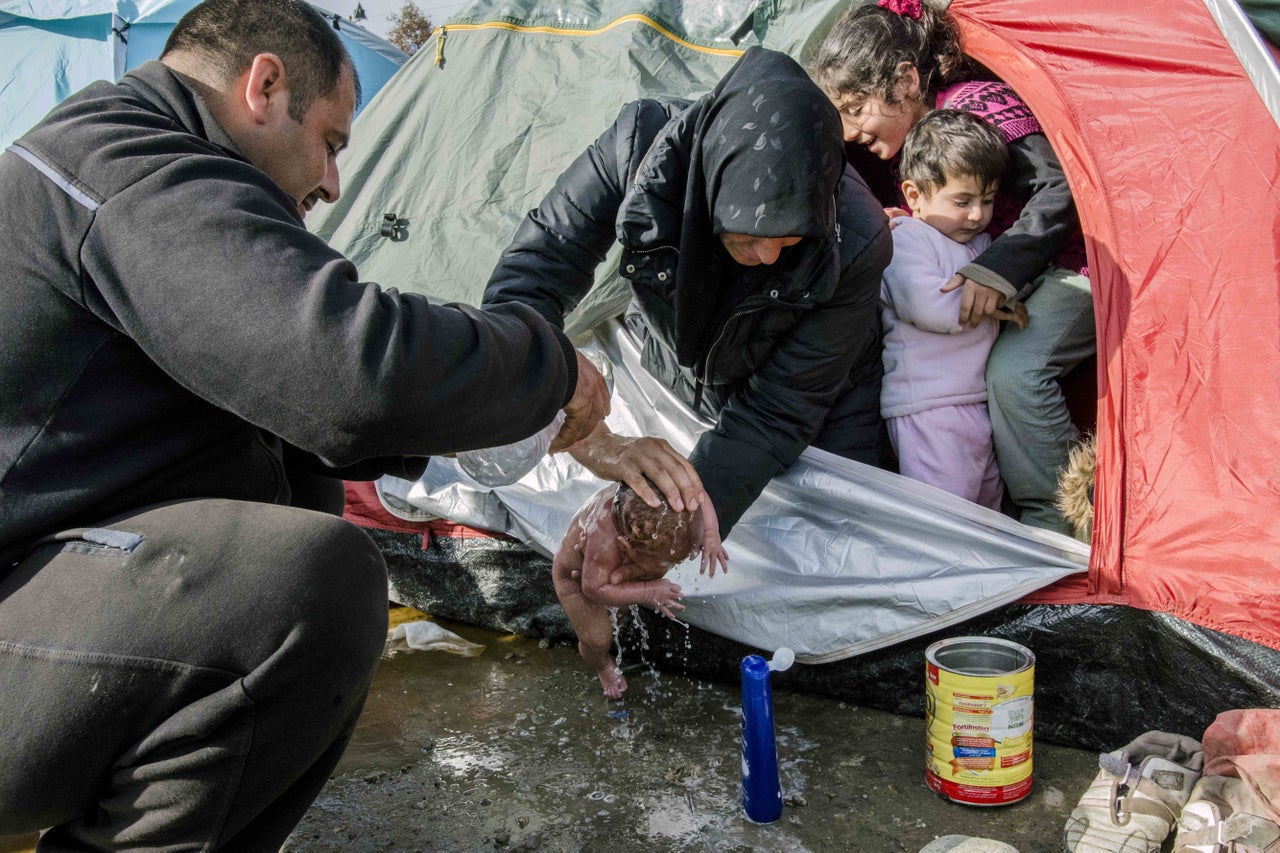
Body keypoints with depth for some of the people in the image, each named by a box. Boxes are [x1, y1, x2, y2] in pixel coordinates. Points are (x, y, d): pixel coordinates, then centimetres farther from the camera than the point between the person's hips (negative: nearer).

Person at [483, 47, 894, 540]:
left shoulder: (856, 246, -37)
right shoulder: (642, 144, -36)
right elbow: (519, 293, -38)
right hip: (674, 381, 1)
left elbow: (777, 416, -30)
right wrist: (595, 442, -53)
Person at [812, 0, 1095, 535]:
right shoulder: (914, 138, 3)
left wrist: (998, 270, -33)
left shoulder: (978, 105, -24)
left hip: (1079, 268, -9)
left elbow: (1060, 188, -29)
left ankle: (1052, 523, -14)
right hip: (1024, 277, 9)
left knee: (1015, 367, -29)